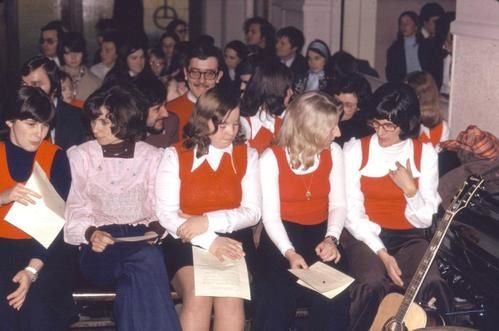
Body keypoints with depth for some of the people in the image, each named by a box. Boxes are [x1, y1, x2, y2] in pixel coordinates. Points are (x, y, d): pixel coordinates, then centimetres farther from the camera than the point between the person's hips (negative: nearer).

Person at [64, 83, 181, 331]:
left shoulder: (152, 157, 11)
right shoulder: (80, 156, 9)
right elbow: (73, 209, 4)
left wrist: (156, 227, -14)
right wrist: (90, 233, -16)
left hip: (142, 239, 1)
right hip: (98, 249, -1)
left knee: (149, 256, -37)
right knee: (146, 259, -35)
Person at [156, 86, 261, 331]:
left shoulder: (247, 155, 8)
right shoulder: (175, 156, 3)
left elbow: (252, 212, 0)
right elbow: (166, 214, -6)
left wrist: (208, 221, -15)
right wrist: (209, 241, -19)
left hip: (232, 241, 1)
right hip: (187, 243, -1)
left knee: (231, 296, -27)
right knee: (197, 296, -29)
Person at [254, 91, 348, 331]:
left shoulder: (333, 153, 4)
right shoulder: (272, 158, -9)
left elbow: (338, 204, 2)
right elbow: (271, 215, -13)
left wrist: (331, 238, -16)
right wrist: (289, 252, -27)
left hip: (319, 234, 3)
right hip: (281, 236, -3)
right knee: (282, 297, -29)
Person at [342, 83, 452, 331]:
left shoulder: (425, 154, 0)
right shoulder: (355, 150, -3)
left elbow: (425, 219, 1)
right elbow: (352, 211, -6)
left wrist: (410, 189, -18)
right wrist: (381, 253, -17)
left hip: (409, 237, 2)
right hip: (365, 236, -1)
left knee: (431, 284, -28)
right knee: (373, 285, -31)